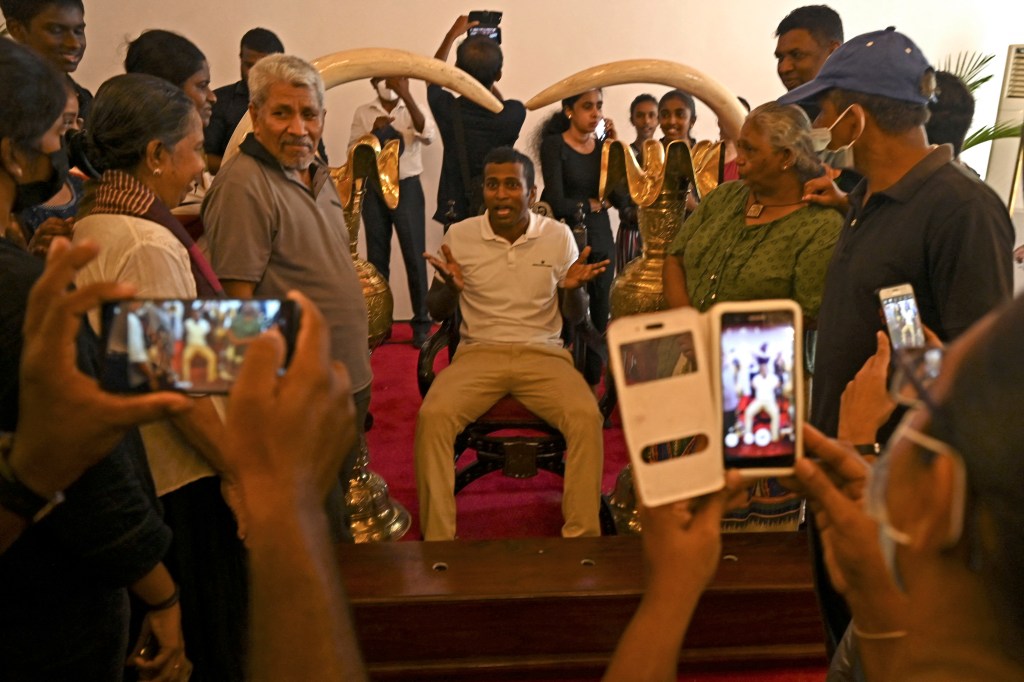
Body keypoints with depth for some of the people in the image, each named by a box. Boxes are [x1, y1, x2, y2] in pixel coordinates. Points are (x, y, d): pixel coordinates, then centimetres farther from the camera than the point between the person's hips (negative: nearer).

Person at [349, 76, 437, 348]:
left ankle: (421, 321, 1)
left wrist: (406, 96, -23)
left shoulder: (412, 110, 4)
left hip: (407, 187, -2)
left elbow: (428, 135, -16)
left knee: (414, 255, -4)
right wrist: (374, 131, -15)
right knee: (376, 256, 7)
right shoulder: (363, 113, 9)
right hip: (374, 189, 2)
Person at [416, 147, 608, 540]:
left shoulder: (558, 236, 4)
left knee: (586, 416, -27)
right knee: (432, 415, -27)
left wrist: (572, 288, -14)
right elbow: (437, 313, 9)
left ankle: (582, 535, -14)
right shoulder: (459, 236, 2)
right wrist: (452, 287, -14)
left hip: (543, 353, 0)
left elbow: (575, 317, 10)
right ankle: (437, 538, -16)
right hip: (478, 351, 0)